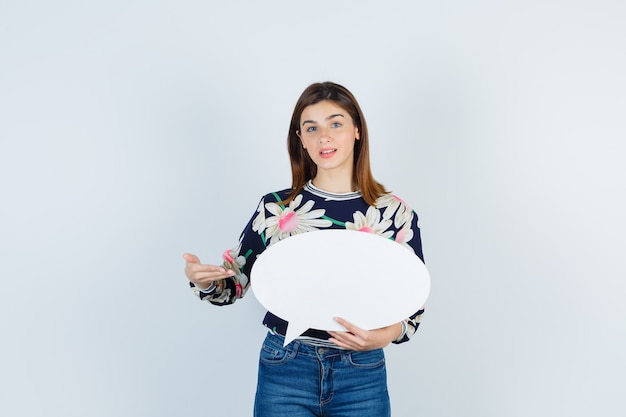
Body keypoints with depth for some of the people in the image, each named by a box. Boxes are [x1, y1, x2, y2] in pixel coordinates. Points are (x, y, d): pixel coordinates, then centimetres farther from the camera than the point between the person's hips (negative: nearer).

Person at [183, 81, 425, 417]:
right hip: (285, 371, 0)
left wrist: (385, 335, -18)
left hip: (361, 375, 0)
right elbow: (234, 283, 6)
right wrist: (202, 279, -15)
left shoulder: (396, 213, -3)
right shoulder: (275, 208, -1)